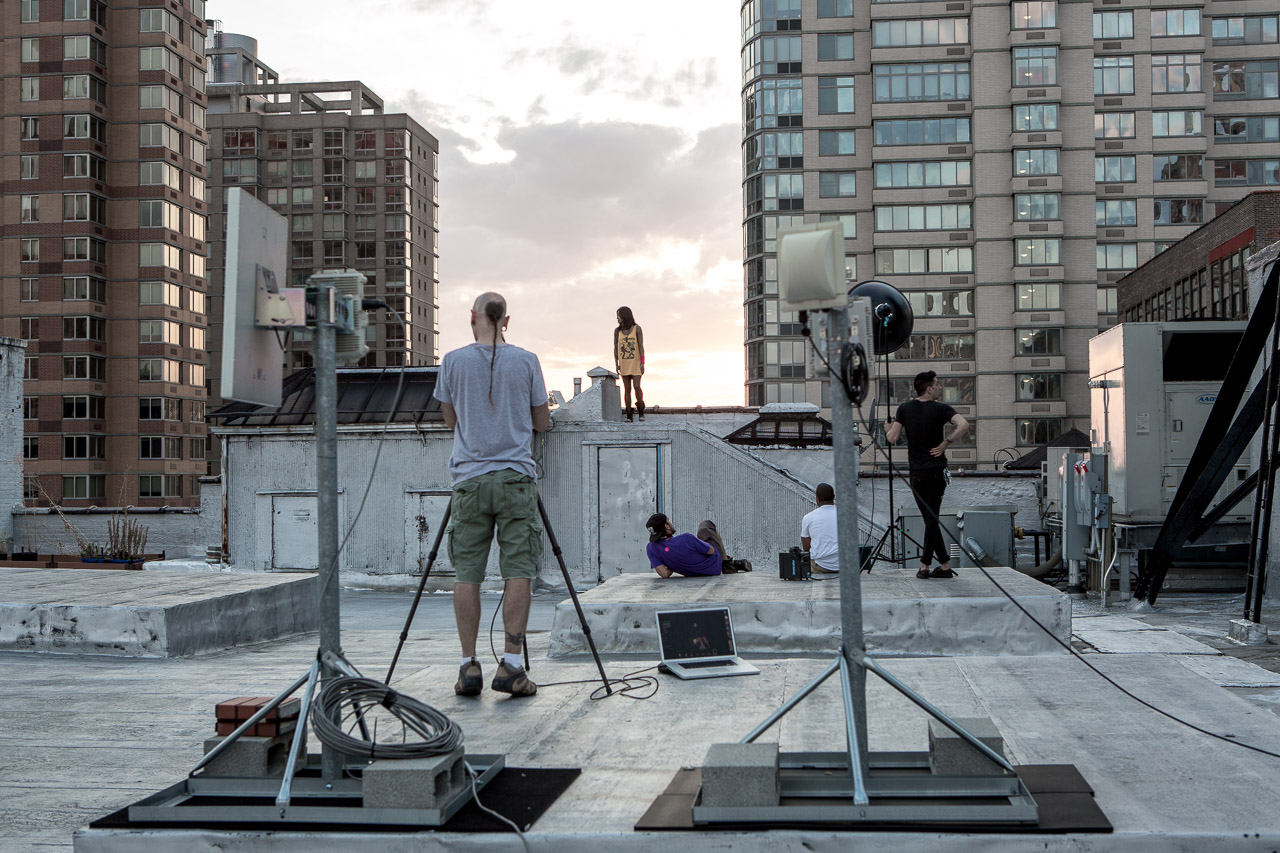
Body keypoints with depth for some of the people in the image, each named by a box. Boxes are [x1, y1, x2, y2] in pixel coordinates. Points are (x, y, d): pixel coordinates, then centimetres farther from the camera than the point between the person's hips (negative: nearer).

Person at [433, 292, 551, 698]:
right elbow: (542, 422, 9)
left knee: (467, 574, 4)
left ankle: (469, 666, 4)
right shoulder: (526, 362, 1)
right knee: (518, 572, 0)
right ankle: (511, 665, -6)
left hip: (469, 479, 1)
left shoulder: (454, 362, 2)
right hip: (515, 478, -1)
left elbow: (450, 419, 14)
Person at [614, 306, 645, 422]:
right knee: (627, 389, 0)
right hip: (624, 364, 3)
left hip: (636, 363, -3)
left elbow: (641, 346, -8)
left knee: (637, 387, -14)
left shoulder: (637, 329, -7)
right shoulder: (617, 331, 2)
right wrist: (616, 365, -2)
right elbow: (615, 348, 4)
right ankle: (629, 416, 2)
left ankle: (641, 410, 6)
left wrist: (642, 363, -13)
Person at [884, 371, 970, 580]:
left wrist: (887, 428, 18)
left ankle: (945, 564, 8)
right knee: (932, 517, 4)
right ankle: (924, 565, 0)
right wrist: (947, 443, -9)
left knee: (929, 518, 8)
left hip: (916, 472, 2)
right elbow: (964, 425, -21)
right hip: (937, 470, -2)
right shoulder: (940, 409, -5)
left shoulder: (905, 409, 1)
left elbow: (892, 438, -3)